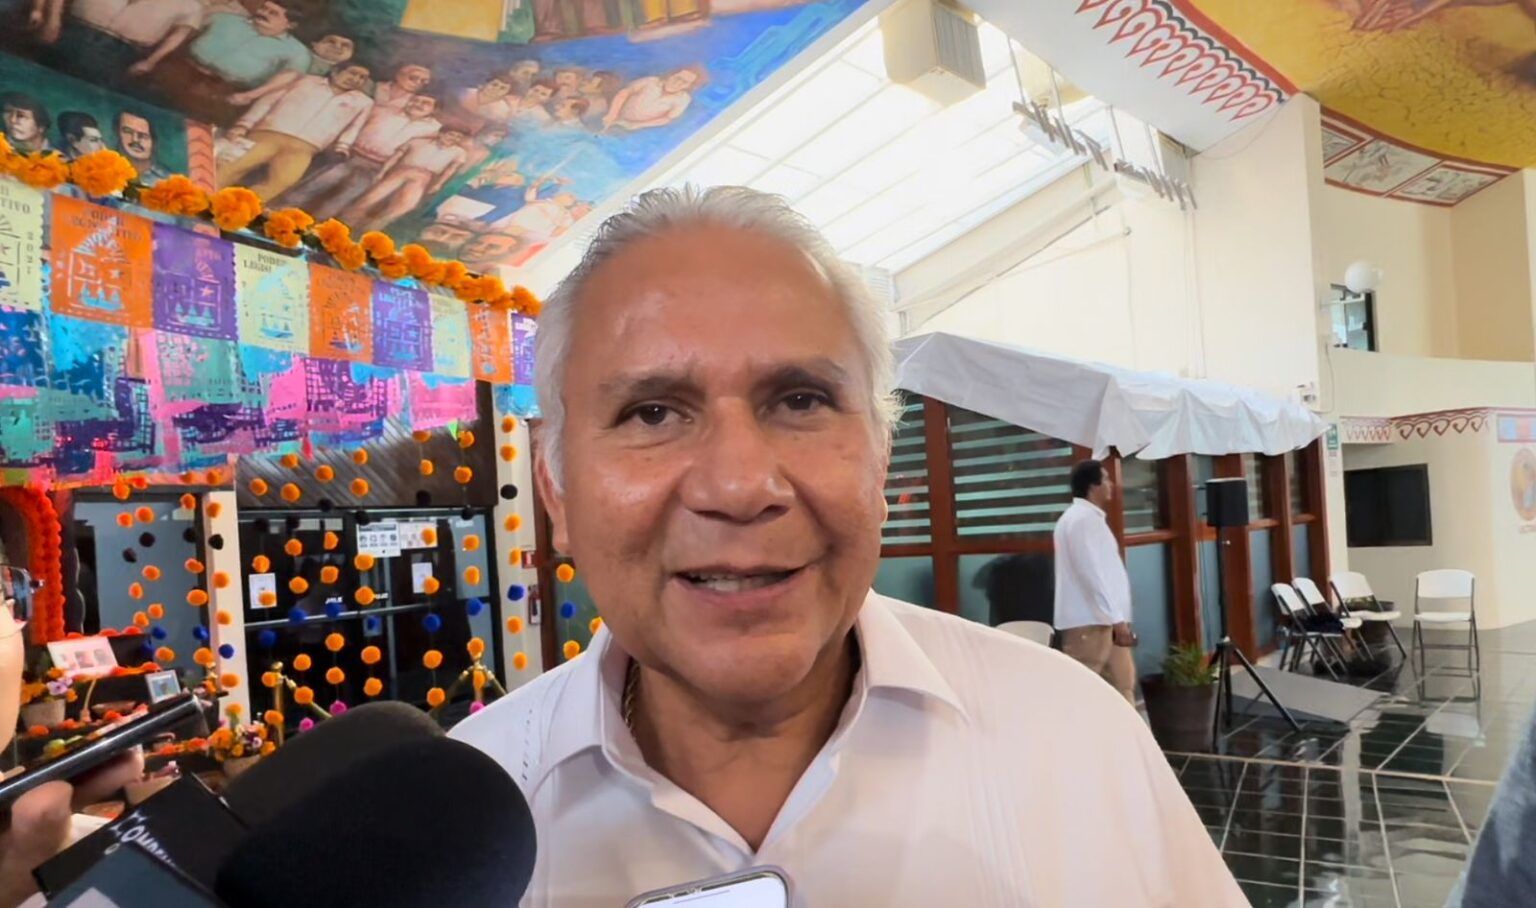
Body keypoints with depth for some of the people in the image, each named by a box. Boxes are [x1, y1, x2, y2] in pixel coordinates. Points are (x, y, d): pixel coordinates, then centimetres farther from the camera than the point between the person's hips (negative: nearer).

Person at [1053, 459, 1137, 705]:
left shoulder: (1089, 517, 18)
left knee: (1123, 683, 11)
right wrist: (1117, 618, -23)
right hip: (1088, 621, -10)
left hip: (1104, 619, 11)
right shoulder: (1081, 519, -15)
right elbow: (1091, 574, -22)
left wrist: (1117, 618, 20)